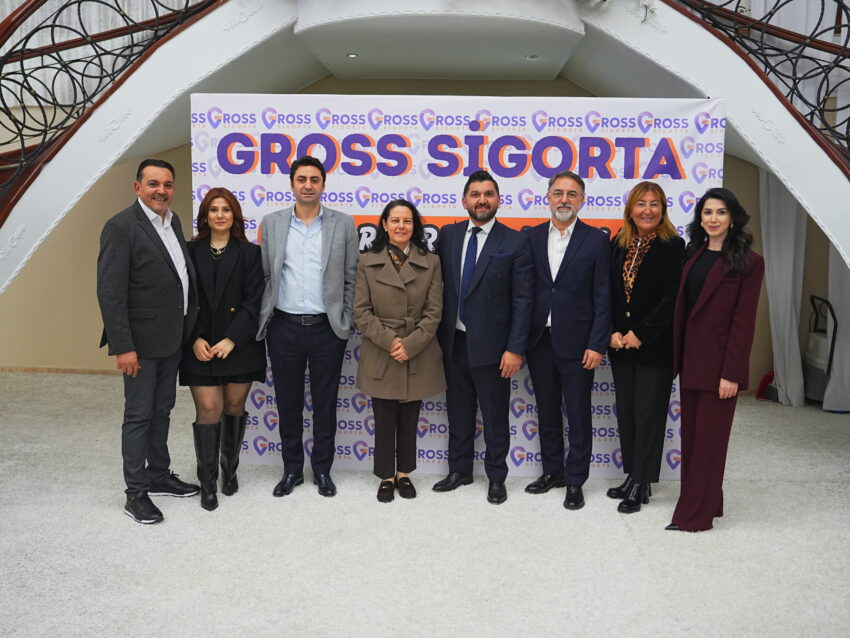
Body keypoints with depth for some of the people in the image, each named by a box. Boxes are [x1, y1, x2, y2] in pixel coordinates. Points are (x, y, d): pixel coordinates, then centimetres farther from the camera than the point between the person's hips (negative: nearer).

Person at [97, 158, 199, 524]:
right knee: (139, 415, 3)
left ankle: (159, 476, 32)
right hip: (141, 341, -7)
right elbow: (110, 292, -18)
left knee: (162, 410, 18)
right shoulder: (121, 227, -15)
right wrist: (123, 347, -21)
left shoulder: (172, 221, 9)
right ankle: (136, 494, 14)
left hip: (172, 338, 8)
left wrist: (187, 329, 9)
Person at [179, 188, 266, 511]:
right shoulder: (191, 251, 4)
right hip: (200, 347, 0)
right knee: (208, 410, -3)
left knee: (234, 408, 9)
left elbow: (253, 302, -5)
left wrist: (232, 340, -14)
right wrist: (195, 339, -10)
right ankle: (207, 484, 7)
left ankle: (230, 471, 27)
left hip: (240, 345, 0)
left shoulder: (249, 253, 1)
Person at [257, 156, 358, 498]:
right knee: (288, 402, 10)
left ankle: (322, 470, 23)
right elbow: (263, 275, 7)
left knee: (325, 402, 9)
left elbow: (351, 278, 3)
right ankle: (292, 470, 25)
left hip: (327, 328, -1)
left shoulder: (343, 224, 2)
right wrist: (262, 320, 3)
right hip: (284, 328, 1)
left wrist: (346, 323, 0)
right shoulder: (271, 223, 5)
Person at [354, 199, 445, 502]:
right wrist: (390, 340, -14)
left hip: (418, 357, 1)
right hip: (380, 357, 0)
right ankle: (386, 477, 23)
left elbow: (434, 312, -3)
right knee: (384, 421, 8)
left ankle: (404, 474, 29)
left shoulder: (430, 262, 1)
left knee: (409, 421, 12)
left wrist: (410, 344, -13)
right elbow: (361, 311, -3)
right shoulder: (367, 262, 1)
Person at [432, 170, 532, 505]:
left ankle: (496, 477, 23)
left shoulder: (514, 241, -6)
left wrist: (515, 349, -13)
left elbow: (522, 299, -8)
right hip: (453, 342, 4)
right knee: (458, 410, 16)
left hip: (490, 345, -4)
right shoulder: (447, 235, 5)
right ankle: (459, 470, 31)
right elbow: (439, 284, 8)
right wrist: (436, 336, 3)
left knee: (495, 415, 8)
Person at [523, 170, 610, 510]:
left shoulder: (596, 240, -3)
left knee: (578, 415, 5)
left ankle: (575, 481, 18)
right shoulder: (531, 237, 5)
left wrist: (597, 345, -11)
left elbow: (602, 298, -5)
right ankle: (552, 471, 30)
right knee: (547, 412, 15)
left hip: (575, 343, -3)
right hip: (539, 340, 3)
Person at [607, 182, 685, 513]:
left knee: (648, 414, 1)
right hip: (620, 345, 5)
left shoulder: (673, 246, -7)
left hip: (655, 346, -5)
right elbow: (608, 294, 8)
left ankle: (640, 485, 10)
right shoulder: (618, 245, 8)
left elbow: (671, 298, -12)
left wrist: (641, 334, -14)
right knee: (626, 414, 11)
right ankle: (633, 478, 23)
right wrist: (612, 333, -4)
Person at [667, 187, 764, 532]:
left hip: (718, 361, -6)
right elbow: (681, 310, 9)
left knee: (709, 437, 2)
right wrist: (676, 359, 6)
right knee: (691, 434, 13)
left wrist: (731, 372, -16)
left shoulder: (748, 262, -8)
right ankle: (703, 501, 28)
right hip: (690, 358, 6)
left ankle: (695, 513, 10)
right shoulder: (692, 255, 10)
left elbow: (743, 321, -12)